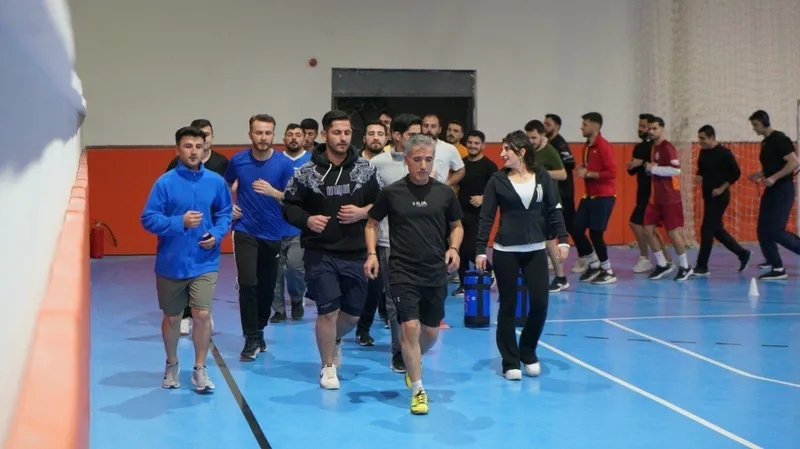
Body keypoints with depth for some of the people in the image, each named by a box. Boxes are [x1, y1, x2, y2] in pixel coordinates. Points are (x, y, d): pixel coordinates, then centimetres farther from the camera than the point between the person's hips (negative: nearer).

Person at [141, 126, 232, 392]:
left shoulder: (215, 182, -2)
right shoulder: (165, 182, -10)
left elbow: (225, 213, 9)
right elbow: (148, 220, -11)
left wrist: (217, 235, -9)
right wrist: (180, 222, -23)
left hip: (204, 263, 1)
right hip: (171, 264, 0)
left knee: (202, 315, -10)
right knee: (172, 318, 14)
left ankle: (200, 369, 8)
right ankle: (171, 365, 37)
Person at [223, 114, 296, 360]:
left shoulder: (284, 163, -8)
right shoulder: (238, 160, -2)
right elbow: (225, 186, 17)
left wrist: (273, 192, -24)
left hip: (272, 234, 1)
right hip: (245, 231, -1)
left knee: (267, 287, 10)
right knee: (248, 283, -14)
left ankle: (259, 331, 31)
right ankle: (251, 339, -5)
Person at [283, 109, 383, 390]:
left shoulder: (365, 168, 0)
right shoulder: (307, 172, -5)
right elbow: (289, 205, 2)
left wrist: (363, 212, -12)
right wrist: (307, 220, -17)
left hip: (355, 253, 3)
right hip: (320, 253, -3)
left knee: (353, 313, 13)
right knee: (327, 311, -3)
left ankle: (335, 340, 47)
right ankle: (328, 367, 18)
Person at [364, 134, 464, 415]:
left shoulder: (445, 193, 1)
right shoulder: (391, 192, -4)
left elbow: (457, 226, 13)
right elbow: (372, 223, 8)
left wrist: (453, 248, -5)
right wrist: (372, 254, -6)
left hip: (436, 273, 3)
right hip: (403, 272, -3)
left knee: (431, 332, 12)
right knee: (411, 327, -13)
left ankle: (412, 365, 43)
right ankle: (418, 389, -1)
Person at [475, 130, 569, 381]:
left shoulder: (542, 177, 2)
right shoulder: (497, 180, -2)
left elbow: (554, 211, 4)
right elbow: (486, 217, -2)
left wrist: (562, 240, -7)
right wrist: (480, 250, -8)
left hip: (536, 250, 1)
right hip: (505, 252, -1)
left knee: (540, 303, -1)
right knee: (508, 306, 3)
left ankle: (528, 353, 21)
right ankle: (510, 362, 13)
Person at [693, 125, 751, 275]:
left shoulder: (724, 153, -14)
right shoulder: (703, 152, 8)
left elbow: (736, 173, -13)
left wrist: (722, 188, -16)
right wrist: (699, 176, -1)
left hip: (719, 197, -8)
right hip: (708, 196, 9)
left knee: (707, 229, -8)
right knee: (716, 229, 13)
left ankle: (702, 266, -1)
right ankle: (743, 254, 27)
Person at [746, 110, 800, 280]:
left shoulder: (780, 139, -13)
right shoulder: (765, 143, 15)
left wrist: (774, 178, -26)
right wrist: (759, 175, 9)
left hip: (783, 190, -9)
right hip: (771, 190, 9)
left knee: (775, 231, -13)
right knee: (763, 231, 4)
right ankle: (777, 268, 9)